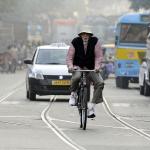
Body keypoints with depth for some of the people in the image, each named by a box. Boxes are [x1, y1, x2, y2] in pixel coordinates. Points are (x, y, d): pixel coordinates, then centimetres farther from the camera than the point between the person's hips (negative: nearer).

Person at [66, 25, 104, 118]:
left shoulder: (95, 41, -6)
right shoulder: (75, 42, -6)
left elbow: (99, 56, -7)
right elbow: (69, 57, -4)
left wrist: (97, 67, -23)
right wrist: (70, 66, -23)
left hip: (91, 68, 2)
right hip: (78, 67, -2)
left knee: (100, 83, -24)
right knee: (76, 77, -38)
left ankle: (91, 107, -19)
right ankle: (73, 94, -8)